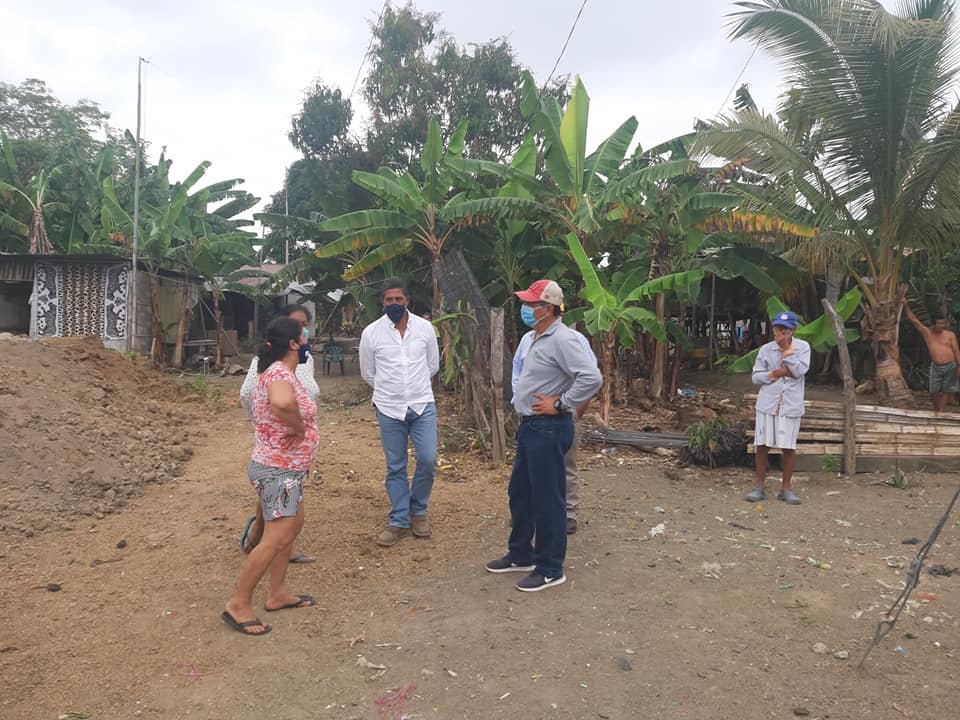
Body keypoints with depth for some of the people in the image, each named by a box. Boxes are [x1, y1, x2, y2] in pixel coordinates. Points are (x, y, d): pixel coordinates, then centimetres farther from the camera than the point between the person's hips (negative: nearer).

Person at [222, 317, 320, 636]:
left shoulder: (280, 371, 9)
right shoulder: (281, 373, -24)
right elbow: (282, 403, -47)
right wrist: (299, 427, -27)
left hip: (285, 468, 11)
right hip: (278, 470, -11)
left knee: (292, 525, 19)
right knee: (276, 539, -7)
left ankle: (277, 593, 29)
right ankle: (239, 605, 4)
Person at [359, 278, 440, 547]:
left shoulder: (425, 328, -1)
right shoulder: (371, 333, -4)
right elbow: (367, 373, 7)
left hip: (422, 405, 1)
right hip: (389, 409, 0)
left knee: (428, 460, -5)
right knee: (395, 468, 7)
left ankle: (418, 510, 20)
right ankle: (399, 521, 20)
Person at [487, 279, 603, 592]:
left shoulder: (562, 339, -18)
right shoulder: (538, 338, 13)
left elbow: (592, 378, -28)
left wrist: (560, 404, -21)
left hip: (548, 428, -10)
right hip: (530, 425, 10)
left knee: (547, 499, 0)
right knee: (519, 493, 18)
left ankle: (550, 569, 13)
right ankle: (520, 555, 33)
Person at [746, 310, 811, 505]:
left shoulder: (803, 347, 1)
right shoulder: (766, 349, 3)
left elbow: (799, 370, -14)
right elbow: (756, 376, 2)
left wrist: (787, 348, -13)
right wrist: (776, 374, -12)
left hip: (791, 405, -1)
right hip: (768, 403, 1)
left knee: (789, 447, 5)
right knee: (762, 445, 4)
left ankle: (785, 488, 18)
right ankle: (760, 486, 15)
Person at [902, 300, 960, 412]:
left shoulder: (950, 335, 3)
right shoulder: (927, 333, 3)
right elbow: (913, 319, -1)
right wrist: (906, 305, -7)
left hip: (951, 366, 0)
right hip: (936, 367, 0)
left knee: (946, 391, 3)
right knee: (934, 392, -2)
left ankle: (941, 413, 8)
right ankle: (936, 411, 15)